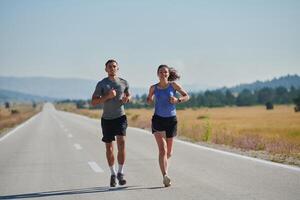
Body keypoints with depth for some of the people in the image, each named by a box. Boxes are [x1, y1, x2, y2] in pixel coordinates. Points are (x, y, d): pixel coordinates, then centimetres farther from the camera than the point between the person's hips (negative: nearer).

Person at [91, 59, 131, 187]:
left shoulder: (124, 83, 5)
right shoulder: (101, 84, -3)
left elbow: (128, 95, 23)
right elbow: (94, 102, -5)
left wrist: (127, 99, -2)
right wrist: (107, 96, -19)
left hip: (120, 117, 0)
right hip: (107, 119, 0)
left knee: (121, 143, -18)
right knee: (109, 148, 7)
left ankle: (120, 173, -6)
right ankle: (113, 174, 24)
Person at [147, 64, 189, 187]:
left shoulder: (173, 85, 0)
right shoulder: (153, 88, 2)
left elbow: (186, 96, 2)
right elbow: (149, 101, 17)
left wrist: (177, 100, -17)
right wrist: (149, 100, -6)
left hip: (171, 120, 1)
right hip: (158, 120, -1)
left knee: (169, 152, 12)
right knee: (162, 149, -18)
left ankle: (164, 161, 47)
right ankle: (165, 176, -25)